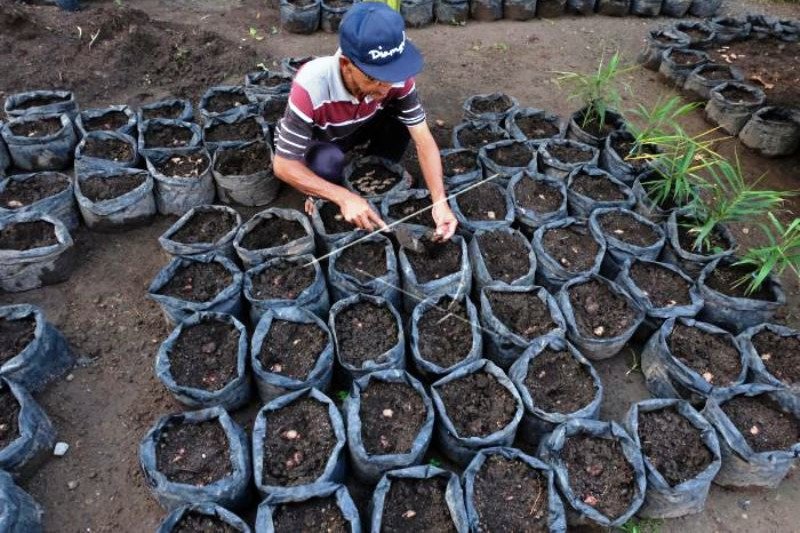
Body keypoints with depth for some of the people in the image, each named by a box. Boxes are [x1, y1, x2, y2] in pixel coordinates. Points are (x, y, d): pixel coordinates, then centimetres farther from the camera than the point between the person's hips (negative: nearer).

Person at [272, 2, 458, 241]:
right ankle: (323, 198, -4)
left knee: (402, 115, -23)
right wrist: (345, 198, -45)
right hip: (313, 143, -3)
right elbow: (283, 165, -36)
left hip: (355, 130, 4)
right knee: (328, 163, -37)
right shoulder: (310, 88, -41)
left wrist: (440, 202, -39)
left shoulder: (396, 77, -30)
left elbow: (423, 140, -26)